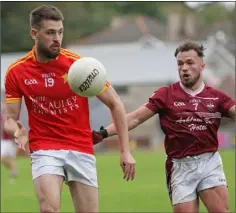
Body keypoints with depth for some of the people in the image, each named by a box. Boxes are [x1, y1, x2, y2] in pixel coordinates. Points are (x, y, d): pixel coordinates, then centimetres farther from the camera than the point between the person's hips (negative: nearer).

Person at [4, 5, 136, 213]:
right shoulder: (16, 72, -4)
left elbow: (115, 104, 0)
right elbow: (10, 119, 2)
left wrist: (125, 151, -5)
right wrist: (17, 131, -23)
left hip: (81, 150, 1)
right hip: (45, 150, -1)